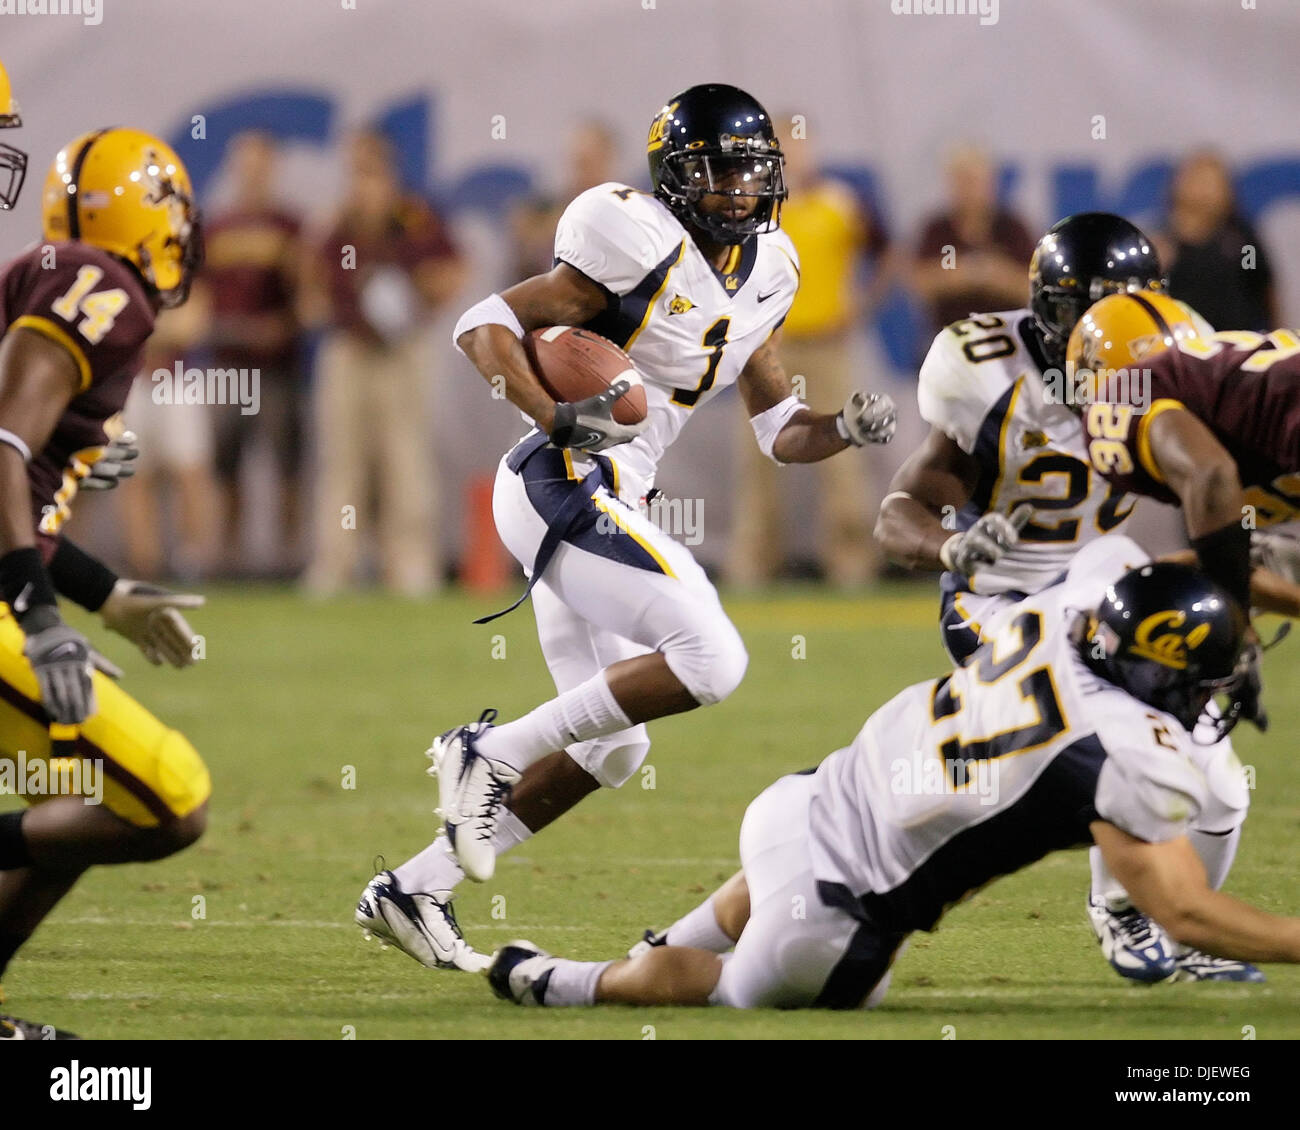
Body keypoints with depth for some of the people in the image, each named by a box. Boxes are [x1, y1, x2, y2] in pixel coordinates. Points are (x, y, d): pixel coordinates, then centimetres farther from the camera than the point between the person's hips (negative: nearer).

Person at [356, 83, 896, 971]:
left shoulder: (762, 277, 13)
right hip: (564, 488, -9)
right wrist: (556, 418, -27)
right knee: (711, 660, -20)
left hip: (603, 503, 9)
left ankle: (415, 891, 15)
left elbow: (780, 432, 19)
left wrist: (848, 429, -2)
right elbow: (485, 323, -13)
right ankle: (490, 752, -10)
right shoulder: (643, 248, -13)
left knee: (613, 745, 11)